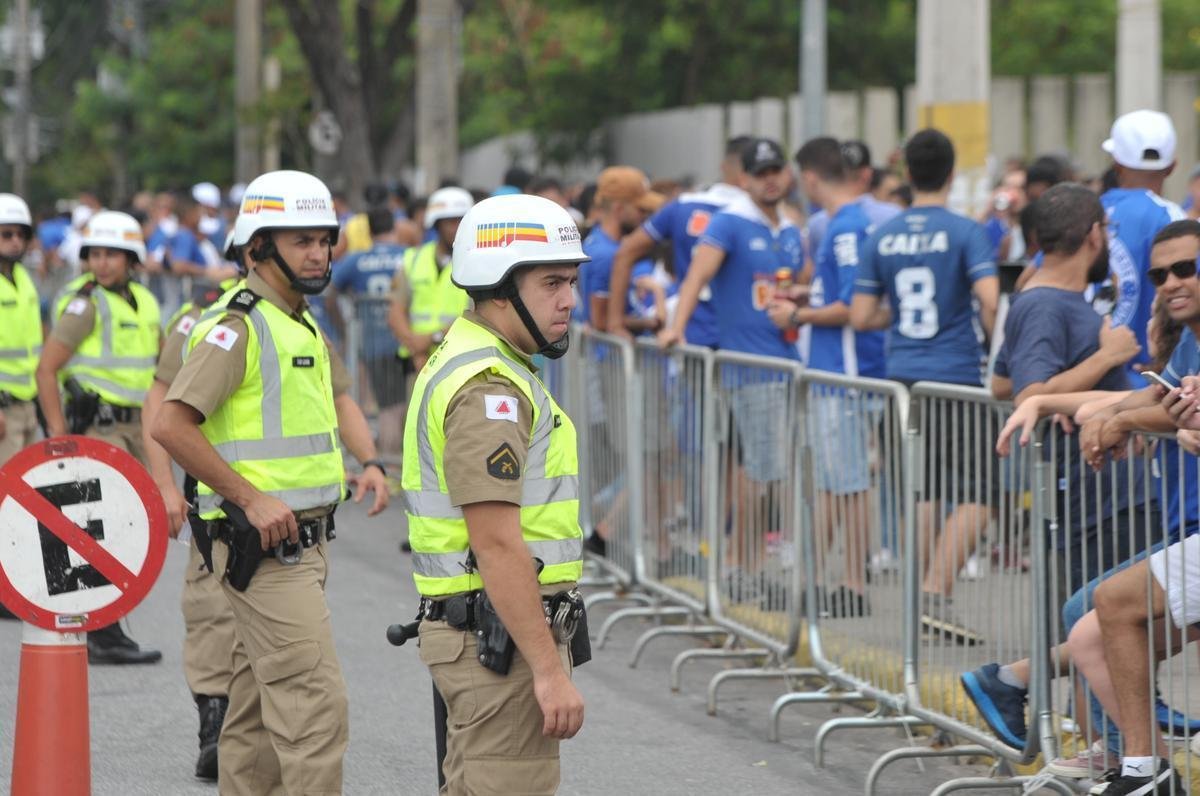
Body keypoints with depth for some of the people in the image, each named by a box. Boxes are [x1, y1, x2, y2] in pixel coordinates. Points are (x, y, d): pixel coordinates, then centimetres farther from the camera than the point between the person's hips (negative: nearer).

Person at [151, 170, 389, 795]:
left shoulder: (302, 325, 15)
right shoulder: (238, 327, -14)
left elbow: (337, 398, 32)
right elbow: (170, 424, -22)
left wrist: (369, 462, 13)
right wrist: (250, 498, -21)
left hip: (303, 540, 10)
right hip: (264, 548, -10)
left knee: (259, 708, 14)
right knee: (316, 703, -14)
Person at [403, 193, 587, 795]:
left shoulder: (462, 361, 17)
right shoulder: (489, 386, -17)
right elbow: (497, 544, -23)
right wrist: (550, 669, -23)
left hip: (470, 628, 11)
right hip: (502, 636, -11)